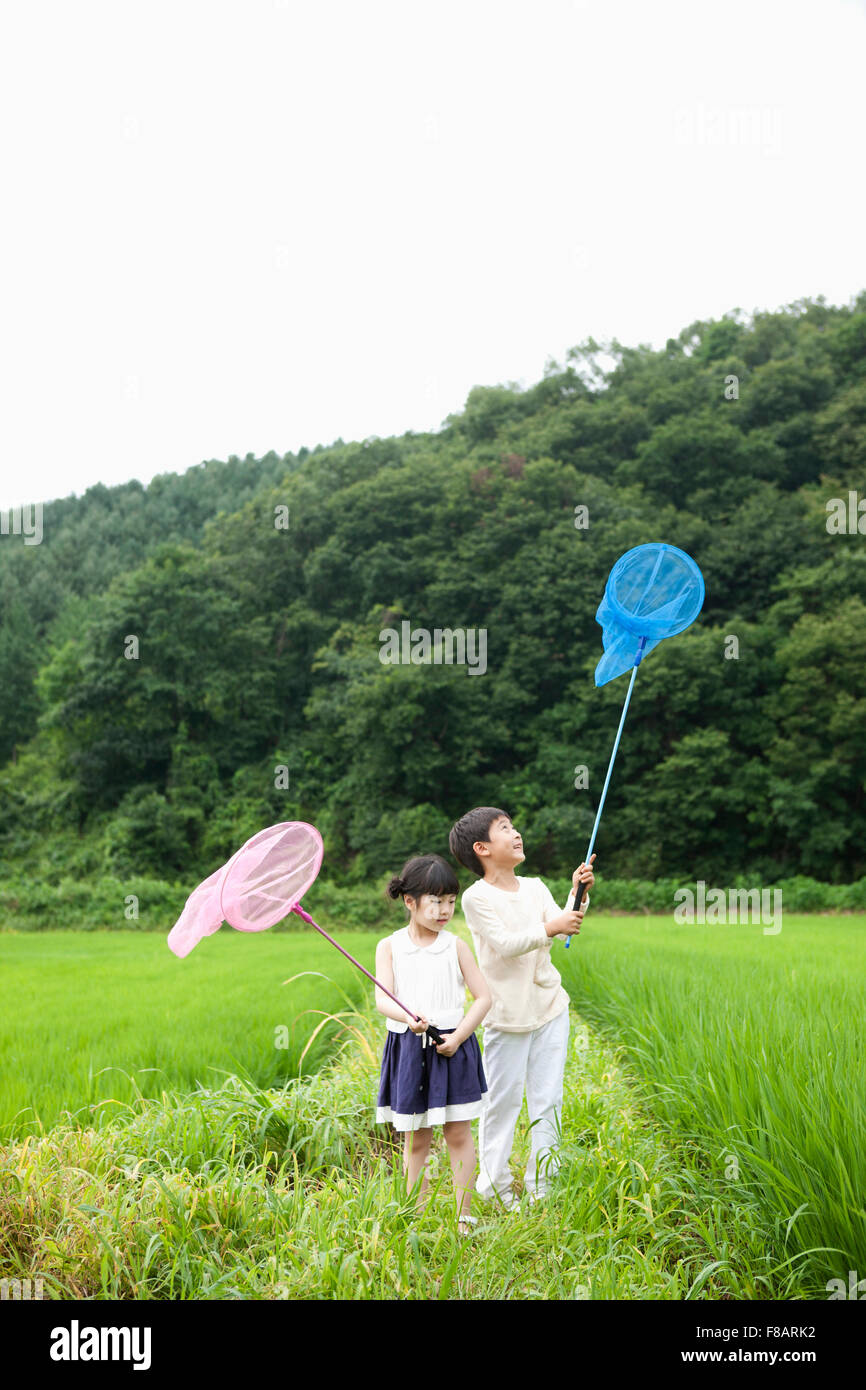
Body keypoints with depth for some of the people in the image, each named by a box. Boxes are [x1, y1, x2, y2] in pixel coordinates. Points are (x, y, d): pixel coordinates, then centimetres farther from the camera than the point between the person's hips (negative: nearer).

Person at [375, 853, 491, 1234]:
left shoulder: (456, 946, 1)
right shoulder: (389, 947, 0)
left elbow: (483, 996, 1)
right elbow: (382, 999, -11)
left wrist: (458, 1035, -11)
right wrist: (408, 1017, -32)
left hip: (452, 1049, 0)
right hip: (408, 1049, 0)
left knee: (459, 1134, 5)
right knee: (414, 1140, 9)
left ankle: (464, 1216, 16)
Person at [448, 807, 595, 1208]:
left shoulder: (535, 888, 8)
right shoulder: (477, 898, -9)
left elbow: (564, 928, -4)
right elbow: (506, 944, -20)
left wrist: (578, 895, -19)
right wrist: (550, 928, -31)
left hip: (550, 1007, 5)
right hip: (507, 1014, -5)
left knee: (548, 1100, 8)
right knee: (502, 1100, 2)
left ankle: (540, 1186, 19)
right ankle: (494, 1184, 18)